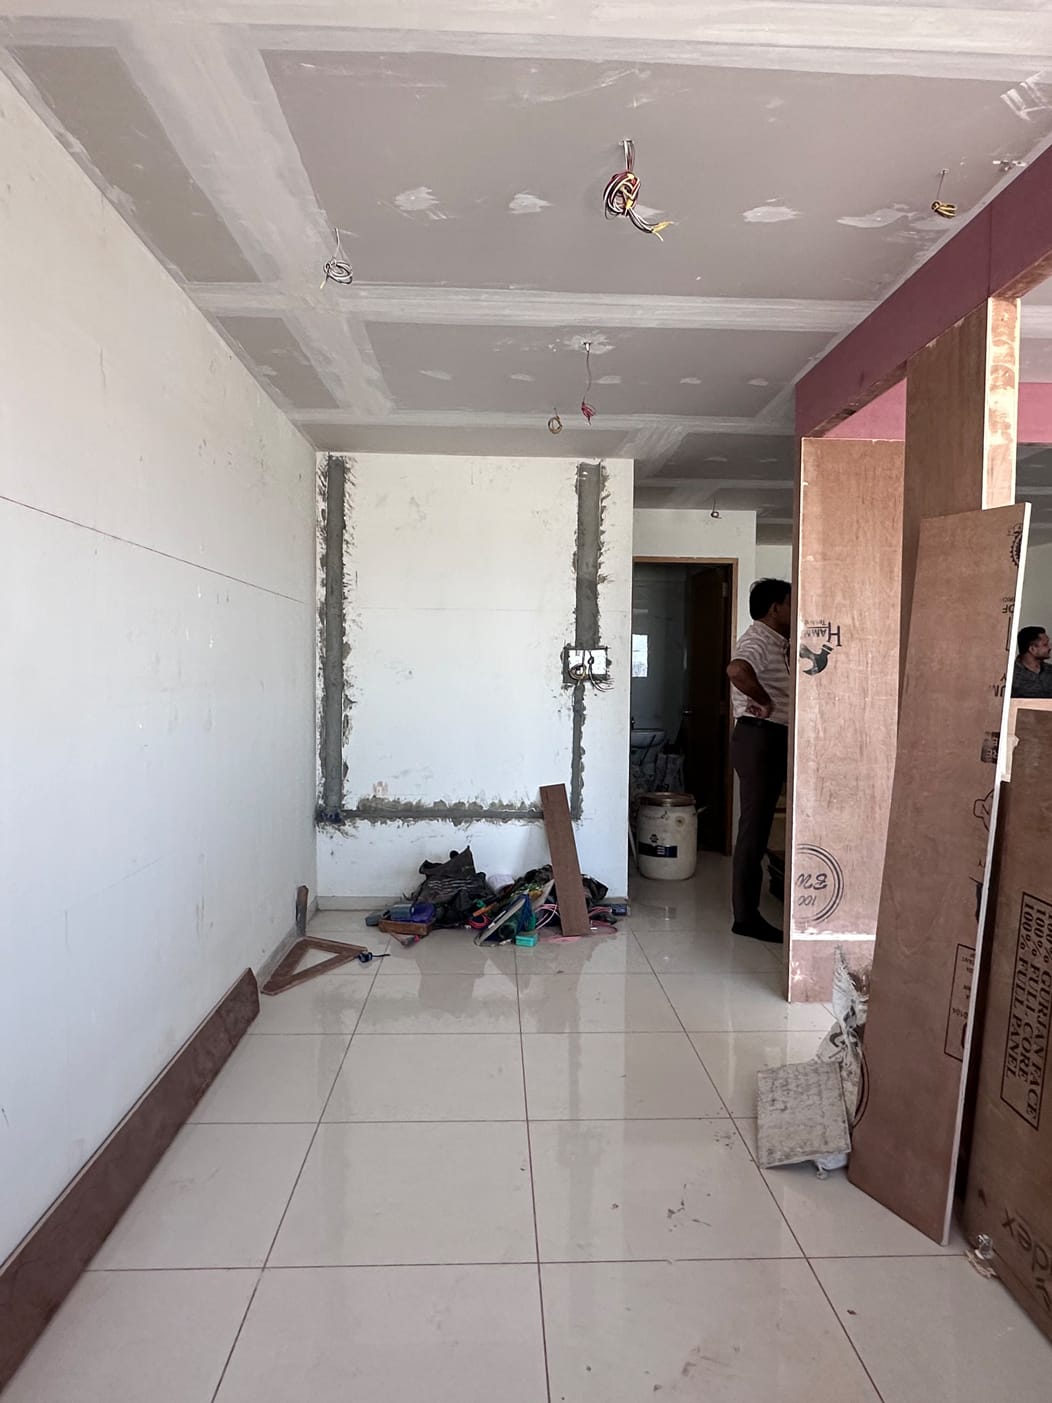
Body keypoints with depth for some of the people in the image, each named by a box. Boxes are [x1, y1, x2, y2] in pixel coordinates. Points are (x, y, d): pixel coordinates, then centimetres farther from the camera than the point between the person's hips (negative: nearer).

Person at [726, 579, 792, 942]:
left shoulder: (776, 642, 17)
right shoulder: (758, 640, -15)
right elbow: (737, 670, -38)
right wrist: (765, 702, -25)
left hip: (772, 740, 10)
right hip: (759, 739, -10)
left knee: (758, 827, 14)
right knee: (754, 828, -6)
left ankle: (748, 911, 24)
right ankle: (746, 916, 1)